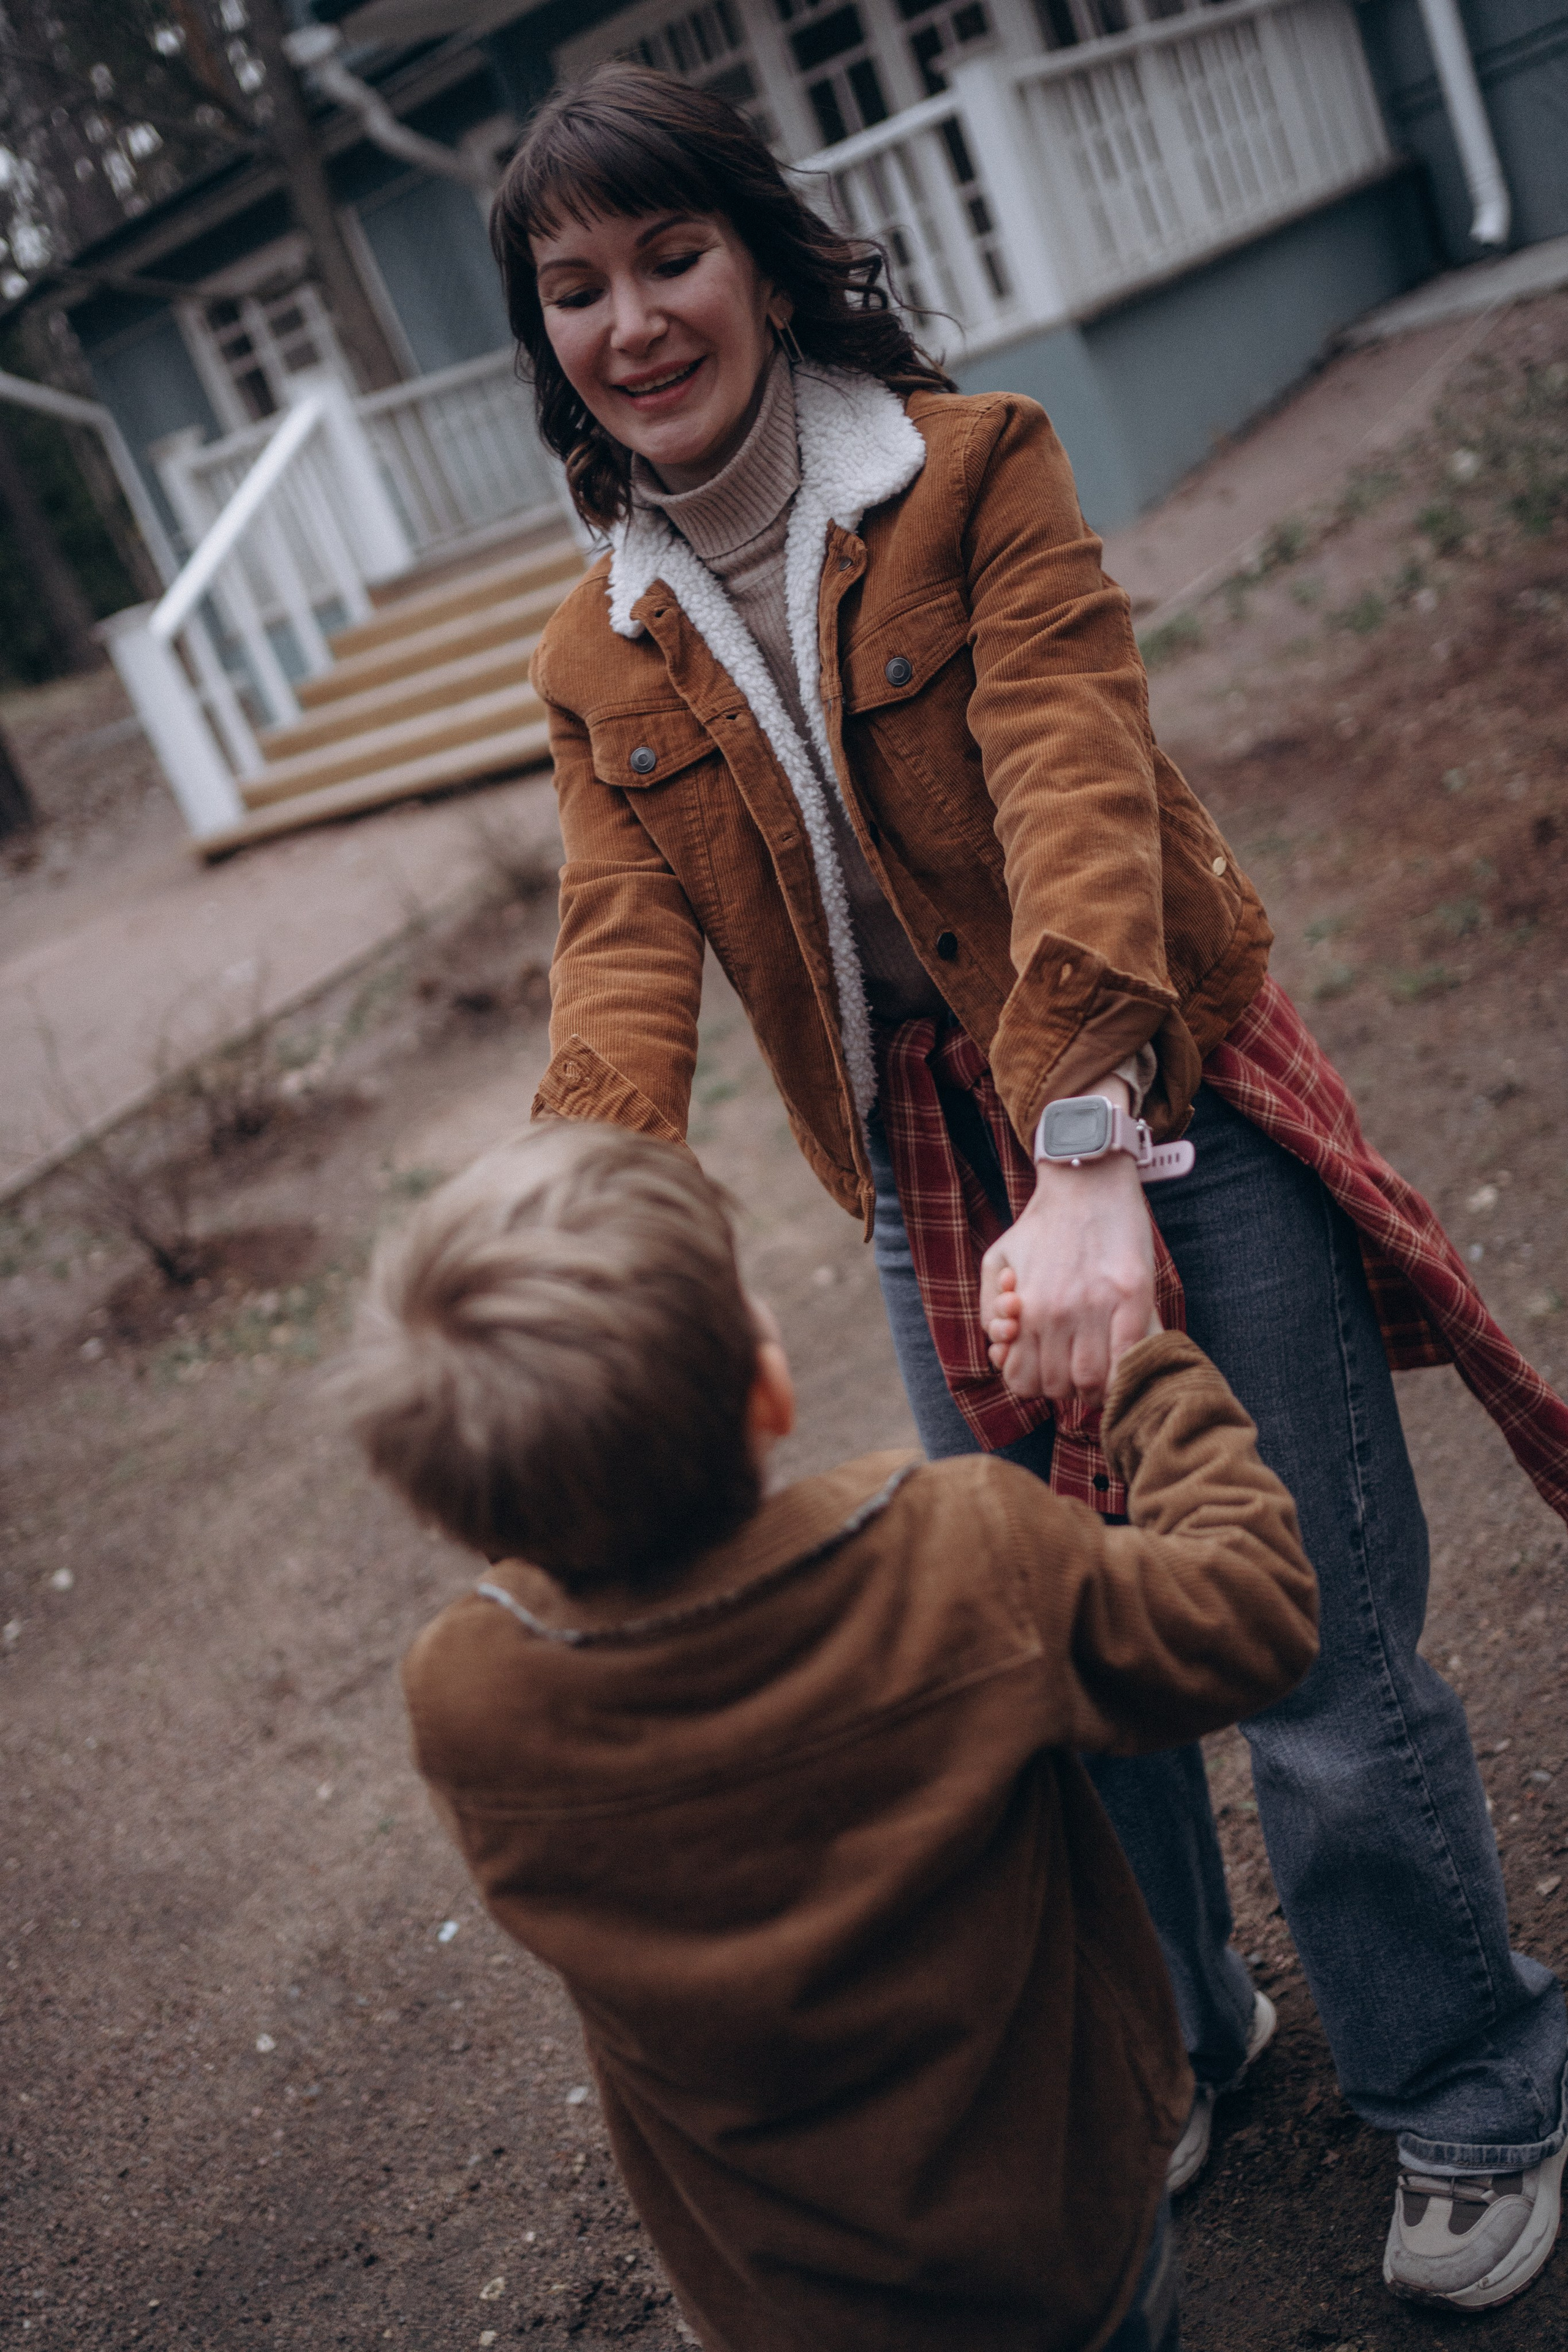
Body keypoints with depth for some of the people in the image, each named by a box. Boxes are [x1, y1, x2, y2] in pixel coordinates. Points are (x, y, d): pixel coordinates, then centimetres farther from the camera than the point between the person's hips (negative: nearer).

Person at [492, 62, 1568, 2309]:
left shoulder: (976, 468, -7)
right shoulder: (600, 663, 5)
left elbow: (1075, 792, -21)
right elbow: (623, 965, -8)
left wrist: (1091, 1161, -35)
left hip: (1175, 1122, -3)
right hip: (936, 1194, 4)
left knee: (1318, 1657, 3)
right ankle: (1178, 2041, 43)